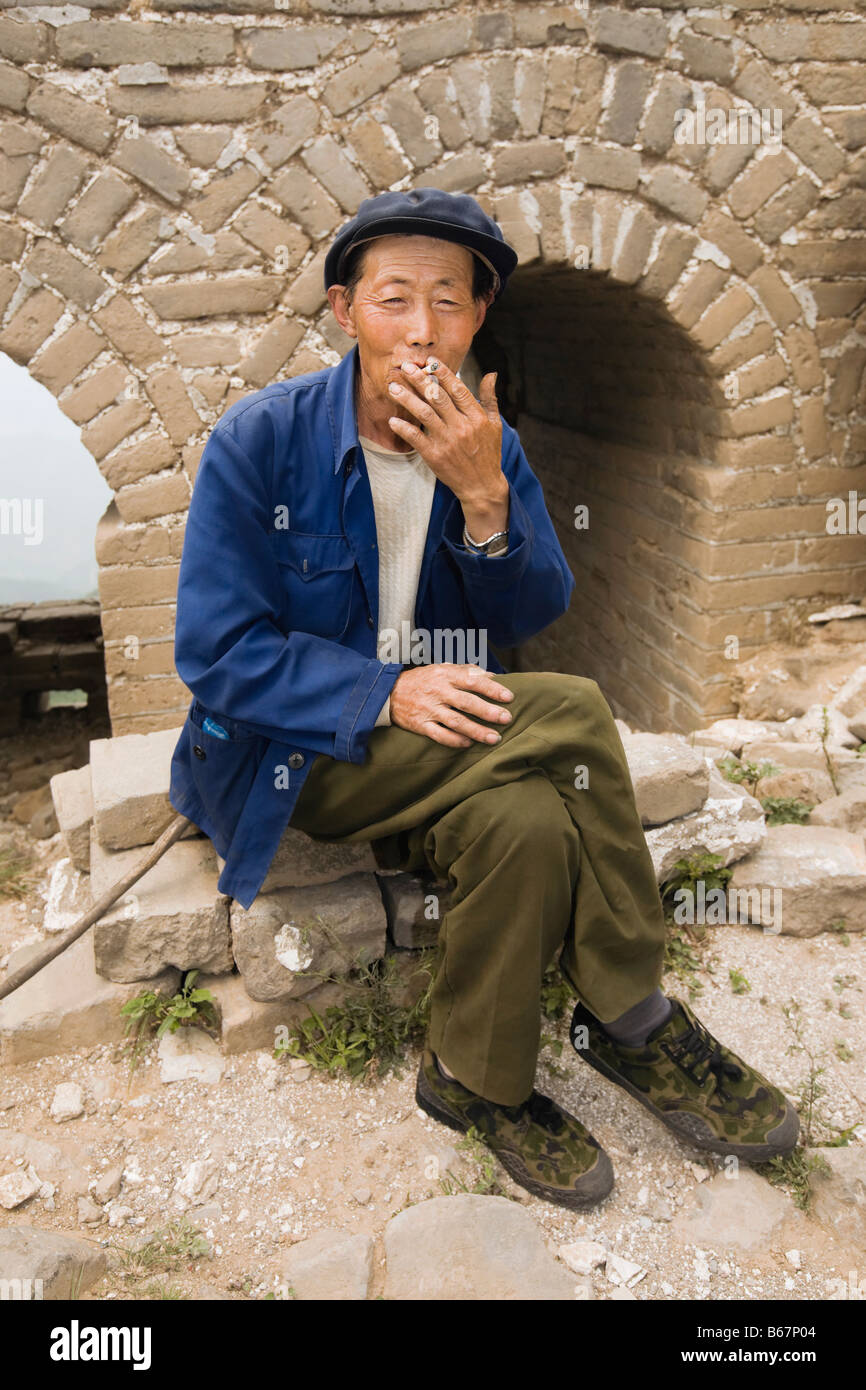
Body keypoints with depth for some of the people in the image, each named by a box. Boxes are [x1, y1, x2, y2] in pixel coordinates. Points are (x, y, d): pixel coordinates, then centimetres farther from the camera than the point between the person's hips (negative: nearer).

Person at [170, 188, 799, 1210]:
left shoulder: (487, 444, 3)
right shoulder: (259, 438, -10)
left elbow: (534, 616, -3)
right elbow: (214, 651, -13)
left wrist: (484, 494, -21)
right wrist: (385, 693, -25)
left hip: (440, 737, 4)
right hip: (289, 749, -4)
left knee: (532, 819, -31)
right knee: (573, 713, -26)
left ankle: (478, 1080, -7)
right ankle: (633, 1021, -6)